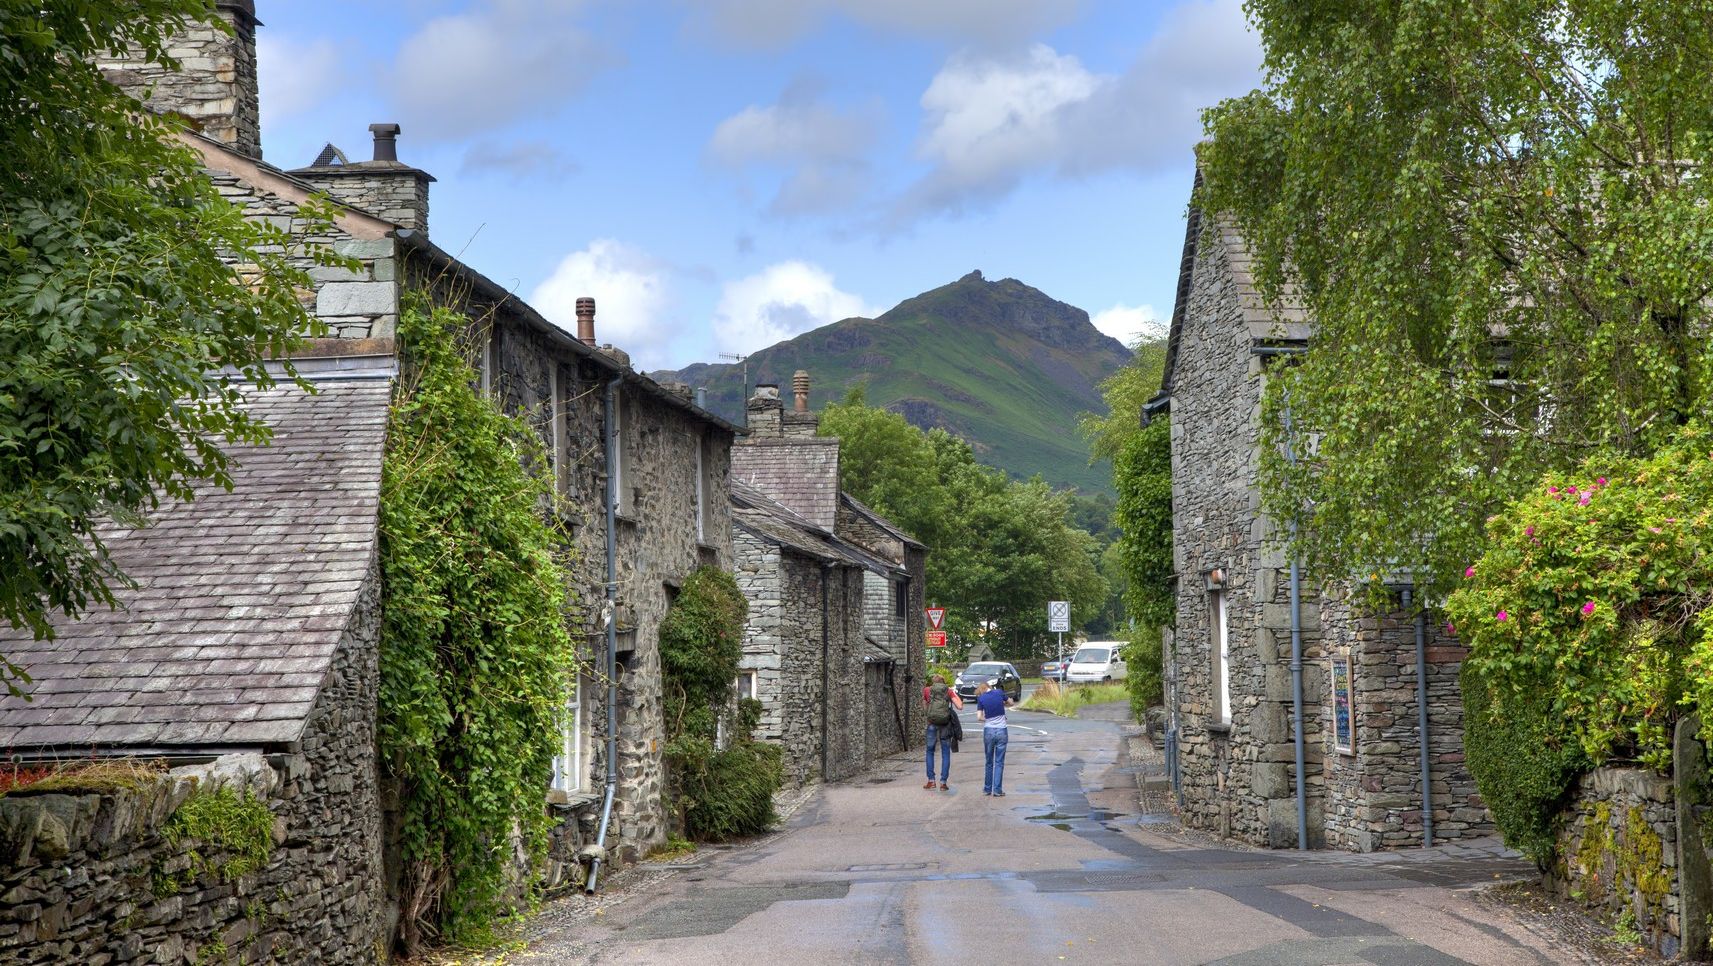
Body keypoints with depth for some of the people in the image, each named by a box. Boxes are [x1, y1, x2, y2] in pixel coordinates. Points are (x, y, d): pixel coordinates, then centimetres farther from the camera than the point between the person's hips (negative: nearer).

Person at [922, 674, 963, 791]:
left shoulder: (927, 690, 8)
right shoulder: (949, 691, 6)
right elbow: (959, 706, -1)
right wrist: (954, 693, 12)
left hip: (932, 724, 0)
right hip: (946, 724, 0)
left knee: (930, 751, 15)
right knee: (946, 754, 7)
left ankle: (931, 780, 8)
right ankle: (943, 782, 1)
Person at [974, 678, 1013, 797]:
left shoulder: (981, 698, -5)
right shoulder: (999, 692, -4)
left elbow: (979, 717, -5)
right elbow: (1010, 703, 12)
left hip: (988, 731, 0)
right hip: (1002, 731, 0)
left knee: (988, 761, 14)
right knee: (999, 762, 3)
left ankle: (987, 788, 19)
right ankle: (997, 790, 1)